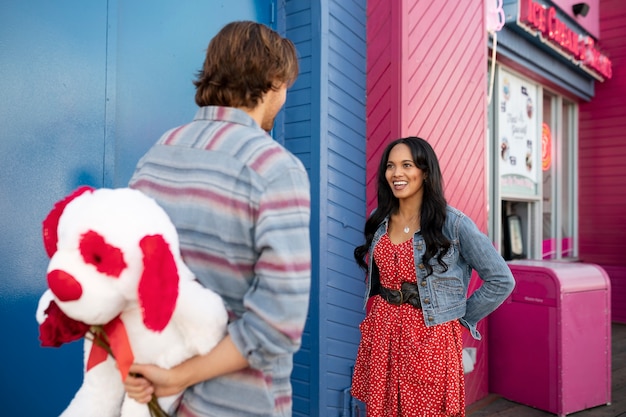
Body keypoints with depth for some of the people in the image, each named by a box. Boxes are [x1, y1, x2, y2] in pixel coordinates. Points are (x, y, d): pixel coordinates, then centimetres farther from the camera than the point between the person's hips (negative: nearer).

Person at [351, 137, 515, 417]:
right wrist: (383, 315, 12)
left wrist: (461, 318, -2)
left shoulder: (453, 223, -10)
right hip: (381, 336, 5)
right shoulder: (378, 219, 5)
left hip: (429, 340, -4)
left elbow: (501, 281, -6)